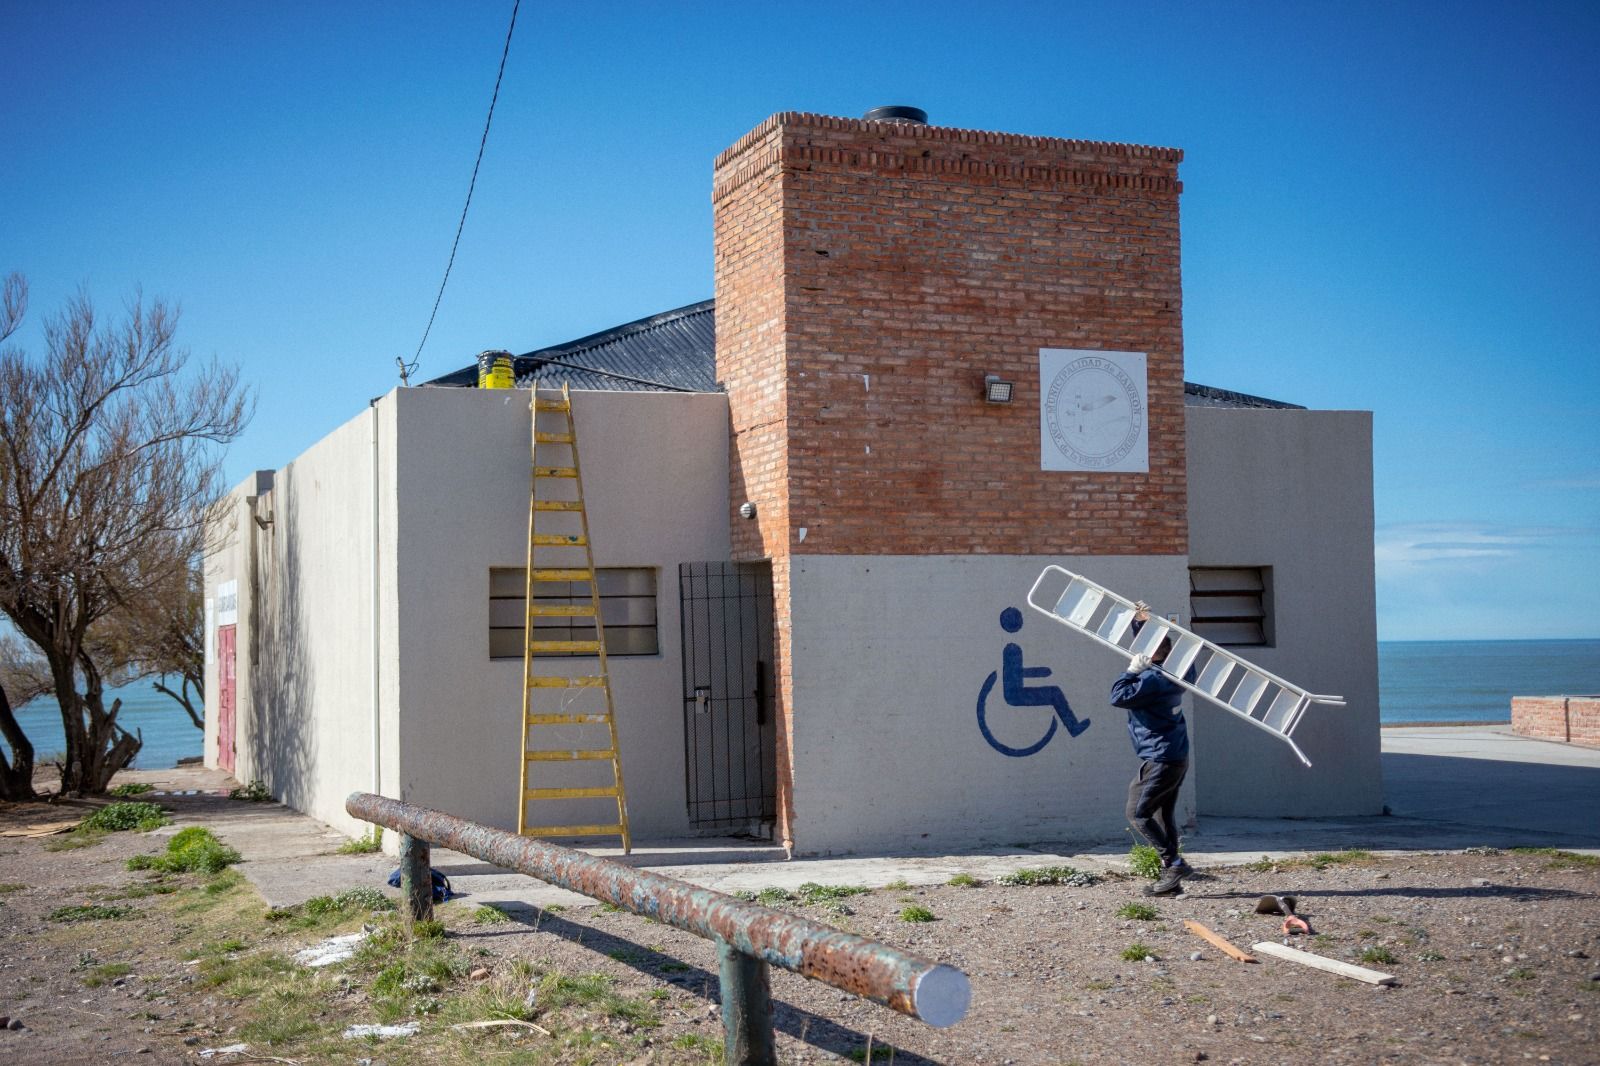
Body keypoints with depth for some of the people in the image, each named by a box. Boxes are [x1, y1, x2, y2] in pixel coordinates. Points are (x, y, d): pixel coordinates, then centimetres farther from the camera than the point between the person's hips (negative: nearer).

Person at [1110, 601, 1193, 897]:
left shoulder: (1152, 679, -19)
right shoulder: (1171, 673, 9)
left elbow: (1119, 697, -19)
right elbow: (1150, 646, 27)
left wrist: (1132, 670, -11)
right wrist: (1142, 621, 23)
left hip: (1159, 759, -10)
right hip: (1177, 757, 10)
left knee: (1138, 812, -4)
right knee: (1164, 815, 11)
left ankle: (1173, 864, -8)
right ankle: (1171, 879, 11)